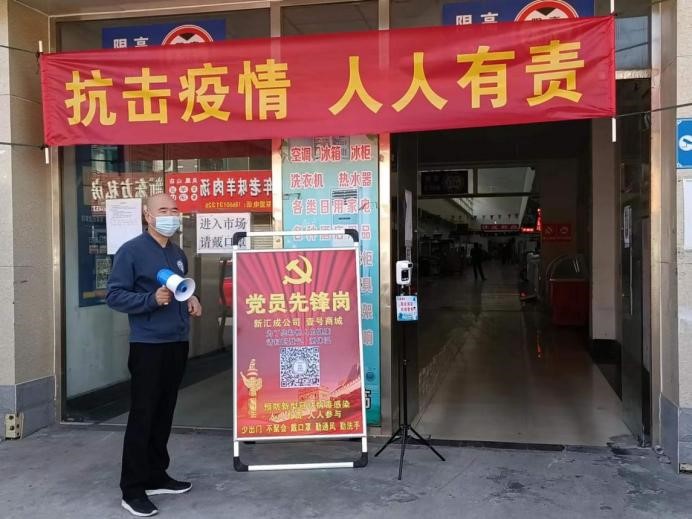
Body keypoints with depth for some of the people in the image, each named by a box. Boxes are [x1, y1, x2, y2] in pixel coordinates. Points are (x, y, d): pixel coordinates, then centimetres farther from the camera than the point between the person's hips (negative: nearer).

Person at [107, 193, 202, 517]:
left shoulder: (179, 255, 15)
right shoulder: (131, 251, -8)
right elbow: (114, 296, -12)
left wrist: (191, 300, 5)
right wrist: (152, 299, -24)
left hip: (177, 343, 7)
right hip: (148, 345, -7)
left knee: (164, 413, 13)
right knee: (142, 417, -3)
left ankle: (156, 476, 26)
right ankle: (132, 490, 5)